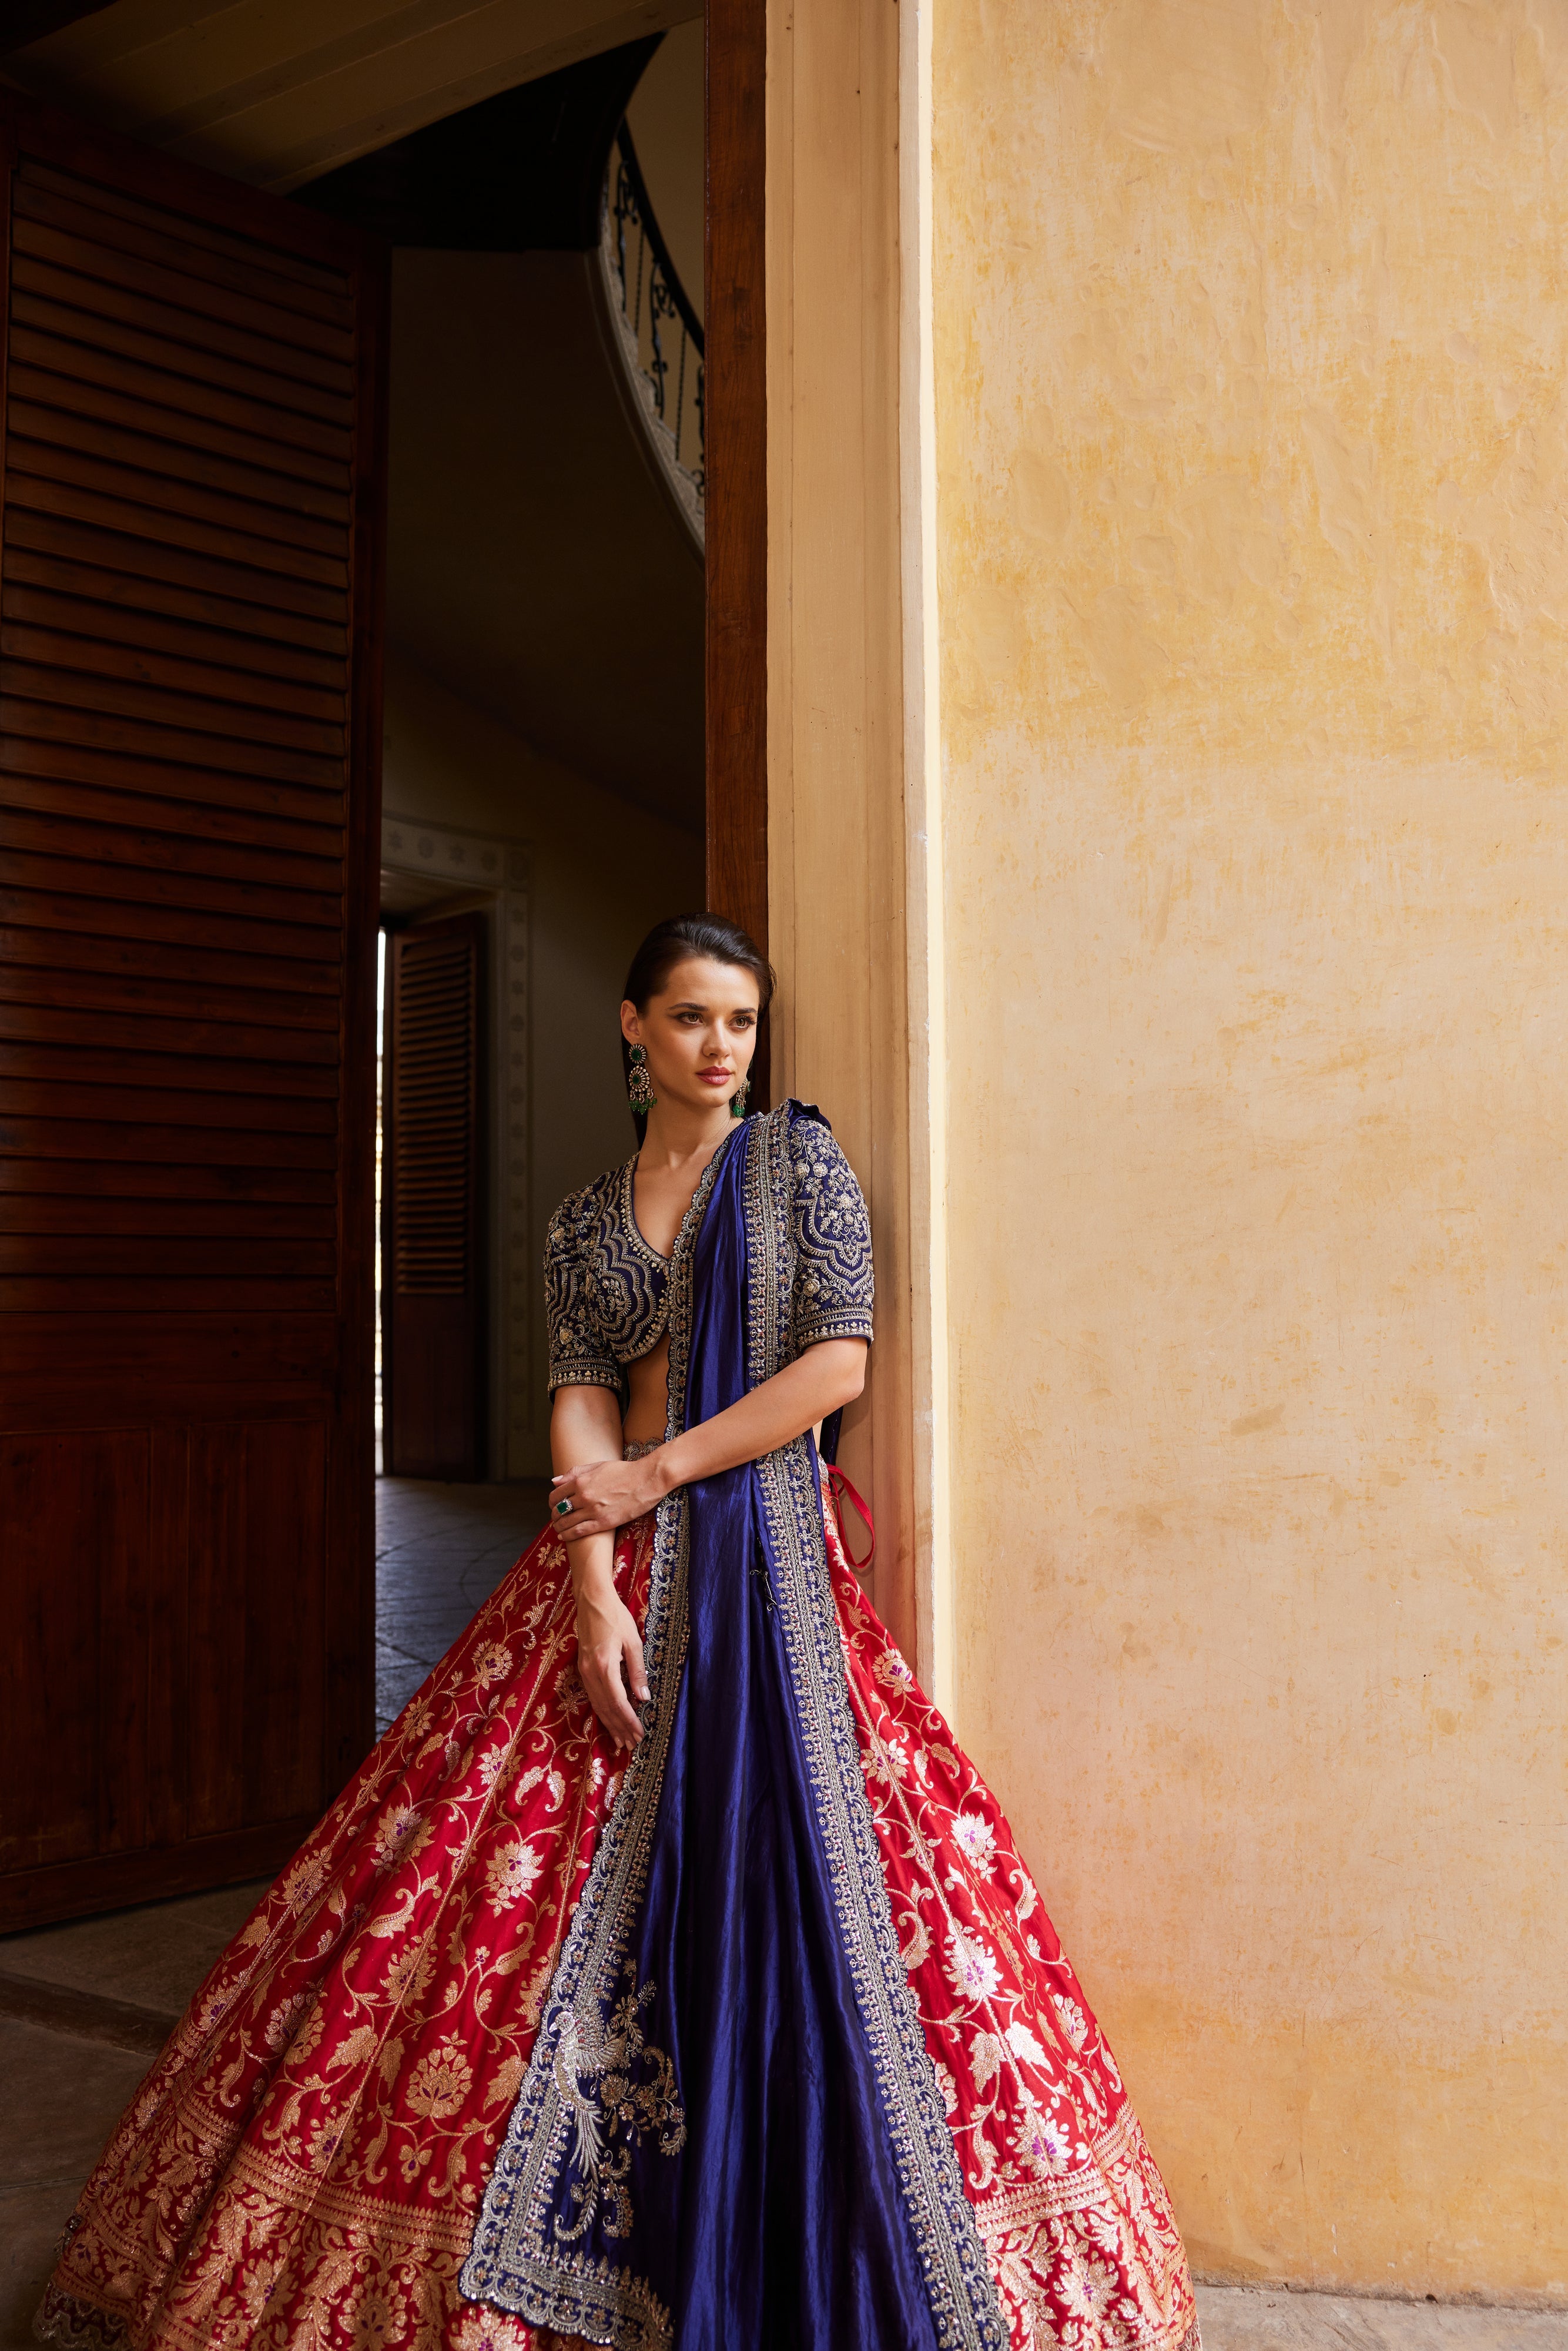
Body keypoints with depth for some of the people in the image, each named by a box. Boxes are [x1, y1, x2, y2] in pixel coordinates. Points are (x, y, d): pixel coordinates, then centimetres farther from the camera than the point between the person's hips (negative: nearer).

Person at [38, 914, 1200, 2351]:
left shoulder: (799, 1157, 3)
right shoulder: (585, 1222, 11)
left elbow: (839, 1363, -7)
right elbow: (580, 1405, 0)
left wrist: (663, 1470, -8)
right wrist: (597, 1596, -13)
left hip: (767, 1569, -2)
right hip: (618, 1570, 3)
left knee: (775, 1890, -4)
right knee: (571, 1890, 2)